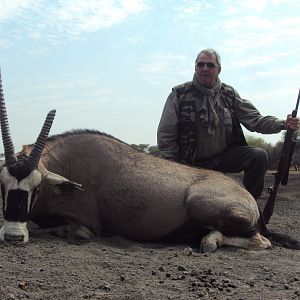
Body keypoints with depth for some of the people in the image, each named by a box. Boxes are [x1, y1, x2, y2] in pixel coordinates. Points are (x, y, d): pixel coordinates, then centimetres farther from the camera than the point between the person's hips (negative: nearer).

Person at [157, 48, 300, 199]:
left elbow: (255, 120, 0)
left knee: (259, 156, -17)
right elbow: (165, 135, -6)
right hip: (191, 163, -2)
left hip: (224, 157, 2)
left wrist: (282, 124, -18)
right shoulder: (179, 95, -6)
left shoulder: (229, 94, 4)